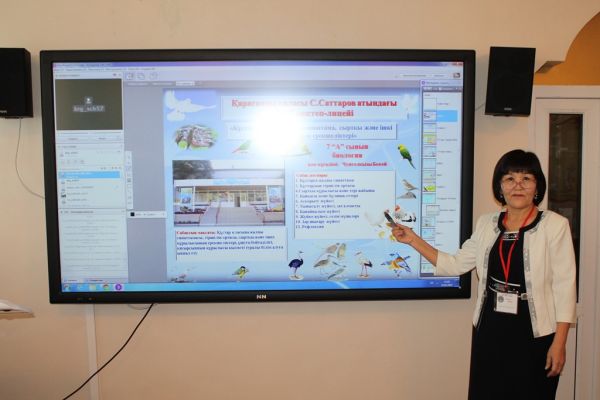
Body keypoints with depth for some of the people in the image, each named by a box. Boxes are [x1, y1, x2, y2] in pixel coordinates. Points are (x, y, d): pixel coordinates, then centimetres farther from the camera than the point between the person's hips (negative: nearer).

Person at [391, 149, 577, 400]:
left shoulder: (555, 226, -8)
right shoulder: (486, 224, 4)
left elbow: (564, 286, -8)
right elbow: (454, 265, 7)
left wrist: (559, 342, -11)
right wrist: (414, 240, 0)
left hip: (535, 334, -3)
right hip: (489, 329, 4)